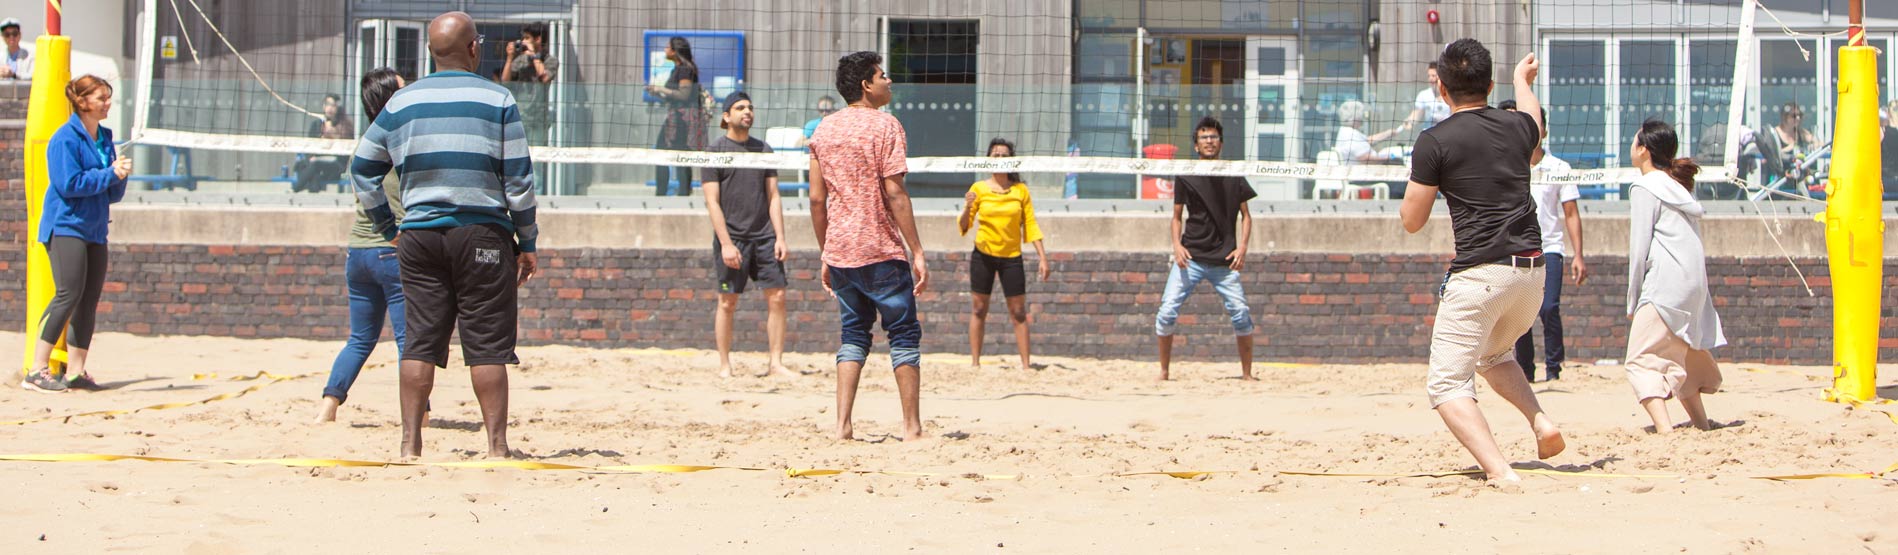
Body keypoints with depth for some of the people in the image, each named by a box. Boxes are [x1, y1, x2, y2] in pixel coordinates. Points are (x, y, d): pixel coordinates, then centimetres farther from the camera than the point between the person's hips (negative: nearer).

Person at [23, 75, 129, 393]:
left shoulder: (104, 139, 15)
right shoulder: (66, 138, -8)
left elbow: (113, 195, 18)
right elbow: (69, 183, -17)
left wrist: (120, 175, -3)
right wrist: (110, 174, -14)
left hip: (94, 229, 8)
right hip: (65, 226, -8)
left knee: (89, 300, 3)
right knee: (69, 294, -18)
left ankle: (75, 372, 8)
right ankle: (38, 370, -18)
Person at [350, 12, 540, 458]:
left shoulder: (402, 102, 8)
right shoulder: (497, 100, -2)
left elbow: (362, 169, 12)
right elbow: (519, 179, -4)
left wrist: (389, 228, 19)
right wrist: (527, 243, 4)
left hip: (419, 237, 3)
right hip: (483, 235, -3)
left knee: (419, 342, 6)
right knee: (488, 346, -1)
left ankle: (410, 443, 4)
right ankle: (496, 445, -2)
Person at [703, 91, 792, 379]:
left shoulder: (763, 149, 13)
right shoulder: (716, 150, 0)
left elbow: (773, 197, 13)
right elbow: (712, 202, -5)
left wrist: (780, 237, 3)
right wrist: (726, 243, -13)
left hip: (764, 236, 4)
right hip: (731, 237, -4)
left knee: (777, 297, -2)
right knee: (728, 302, -1)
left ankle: (776, 364, 3)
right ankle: (724, 366, 8)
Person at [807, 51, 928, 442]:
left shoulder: (824, 130, 10)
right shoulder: (884, 126, -8)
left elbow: (817, 199, 10)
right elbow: (894, 193, -14)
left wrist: (825, 256, 17)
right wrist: (917, 252, -12)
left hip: (839, 252, 6)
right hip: (882, 251, -6)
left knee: (853, 334, 13)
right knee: (904, 335, 2)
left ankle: (842, 424, 4)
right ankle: (912, 427, 0)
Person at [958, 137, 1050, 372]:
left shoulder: (1020, 190, 4)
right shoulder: (979, 188, 1)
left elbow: (1030, 225, 6)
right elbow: (964, 225, 1)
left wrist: (1042, 257, -1)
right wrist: (967, 209, -21)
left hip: (1011, 256, 1)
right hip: (983, 255, -1)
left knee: (1018, 312, -1)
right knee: (979, 309, 2)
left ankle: (1025, 364, 1)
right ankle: (975, 362, 7)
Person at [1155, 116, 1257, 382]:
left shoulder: (1233, 177, 7)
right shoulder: (1185, 178, 6)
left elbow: (1245, 215, 12)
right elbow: (1177, 216, 12)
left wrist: (1242, 247, -2)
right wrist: (1177, 245, -4)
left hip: (1224, 260, 0)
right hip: (1190, 258, 0)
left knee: (1241, 314, -8)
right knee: (1167, 312, -10)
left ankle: (1247, 373, 8)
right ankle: (1164, 371, 5)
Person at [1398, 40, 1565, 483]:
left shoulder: (1435, 142, -7)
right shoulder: (1518, 127, 9)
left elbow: (1412, 221, -1)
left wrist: (1416, 179, 19)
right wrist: (1523, 80, 58)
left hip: (1480, 274, -6)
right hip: (1532, 271, 6)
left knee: (1448, 385, -4)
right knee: (1492, 355, 32)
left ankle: (1500, 471, -24)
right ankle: (1540, 422, 8)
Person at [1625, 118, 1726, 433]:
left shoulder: (1645, 188, -3)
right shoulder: (1679, 186, 22)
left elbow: (1639, 248, -7)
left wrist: (1633, 301, -3)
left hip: (1665, 285, -9)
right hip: (1695, 285, 9)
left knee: (1642, 362, -13)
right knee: (1680, 359, 23)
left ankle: (1664, 429, -31)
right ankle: (1701, 424, 28)